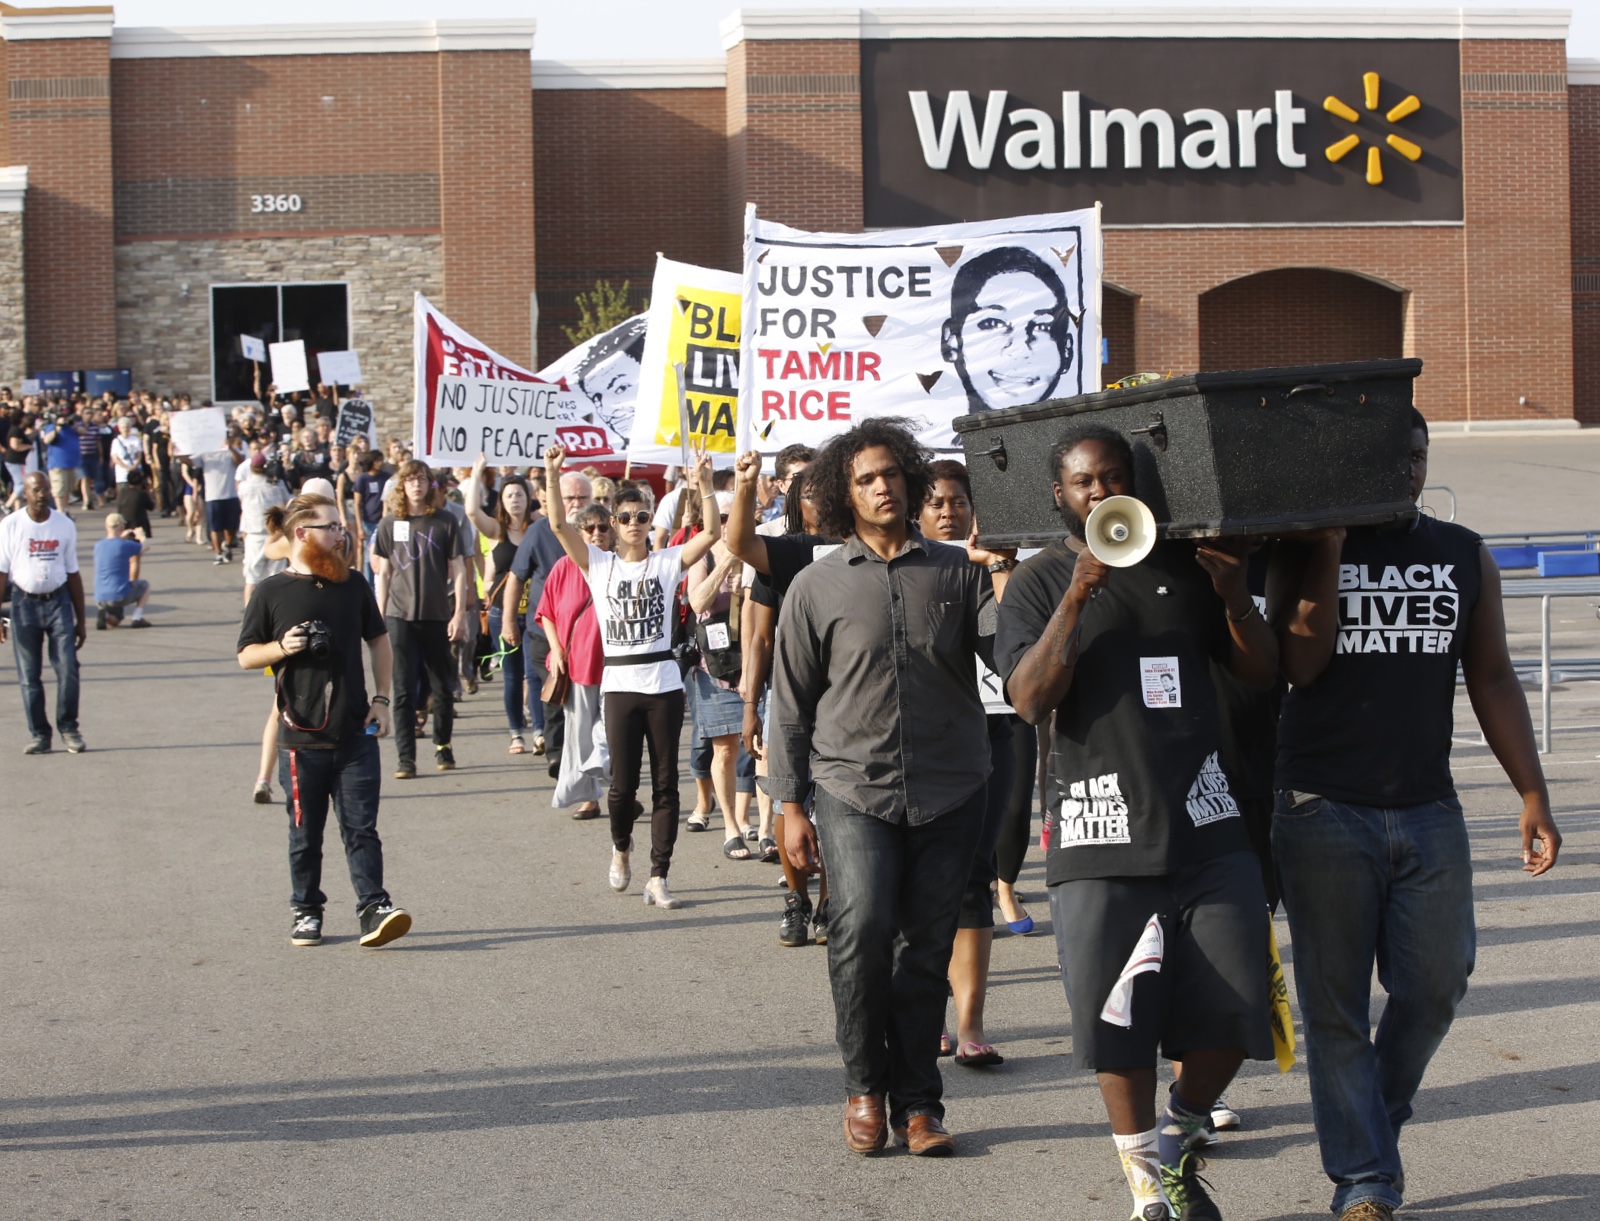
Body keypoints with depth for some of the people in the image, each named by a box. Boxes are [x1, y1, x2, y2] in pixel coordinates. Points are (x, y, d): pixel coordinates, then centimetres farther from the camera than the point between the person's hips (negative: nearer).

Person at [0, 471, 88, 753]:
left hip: (58, 601, 1)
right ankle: (38, 734, 10)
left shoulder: (65, 525, 5)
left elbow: (73, 573, 10)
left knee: (68, 668, -8)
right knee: (29, 675, 2)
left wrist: (81, 619, 11)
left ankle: (69, 727, 6)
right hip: (24, 603, -1)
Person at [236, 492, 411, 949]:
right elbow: (246, 655, 3)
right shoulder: (273, 592, -1)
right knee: (305, 833, 8)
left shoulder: (353, 586, 8)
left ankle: (373, 908, -6)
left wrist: (381, 699, 8)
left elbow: (378, 640, 17)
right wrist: (282, 647, -16)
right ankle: (305, 911, 20)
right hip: (302, 737, -2)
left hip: (355, 732, 2)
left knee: (361, 827, -3)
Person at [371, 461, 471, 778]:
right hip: (400, 617, 0)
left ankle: (442, 745, 28)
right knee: (404, 690, -3)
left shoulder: (446, 521, 1)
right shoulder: (390, 523, 5)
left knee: (441, 687, 9)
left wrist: (460, 613, -6)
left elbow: (458, 570, 1)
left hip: (437, 617, 0)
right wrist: (379, 617, 5)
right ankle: (406, 758, -1)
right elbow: (383, 573, 9)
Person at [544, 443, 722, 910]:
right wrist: (553, 475, -17)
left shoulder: (667, 562, 6)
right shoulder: (599, 564, 6)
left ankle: (658, 876, 4)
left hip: (664, 683, 0)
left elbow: (712, 532, -6)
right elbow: (559, 524, -5)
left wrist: (705, 484, -17)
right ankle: (621, 846, 31)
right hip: (618, 684, 0)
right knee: (623, 783, 0)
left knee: (665, 783, 0)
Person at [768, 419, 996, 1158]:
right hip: (855, 789, -1)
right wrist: (789, 805, 4)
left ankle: (917, 1103, 17)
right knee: (862, 927, -18)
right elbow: (791, 703, 7)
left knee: (926, 948, 5)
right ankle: (865, 1086, 2)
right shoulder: (818, 587, 5)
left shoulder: (955, 572, 6)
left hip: (949, 792, 1)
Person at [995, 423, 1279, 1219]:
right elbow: (1030, 700, -9)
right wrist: (1077, 598, -18)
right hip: (1101, 835, -2)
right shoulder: (1038, 583, 4)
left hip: (1206, 823, 3)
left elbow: (1260, 674, 13)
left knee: (1232, 1009, 1)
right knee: (1118, 1019, -2)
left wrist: (1235, 596, -5)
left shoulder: (1187, 565, 12)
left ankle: (1176, 1142, 26)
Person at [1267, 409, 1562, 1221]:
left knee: (1434, 987, 3)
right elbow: (1301, 664, -12)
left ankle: (1376, 1119, 29)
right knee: (1336, 1006, 0)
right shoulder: (1304, 553, 0)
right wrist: (1329, 548, -15)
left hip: (1428, 811, 3)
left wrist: (1532, 795, 4)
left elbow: (1492, 680, 10)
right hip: (1325, 811, -3)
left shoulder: (1465, 556, 9)